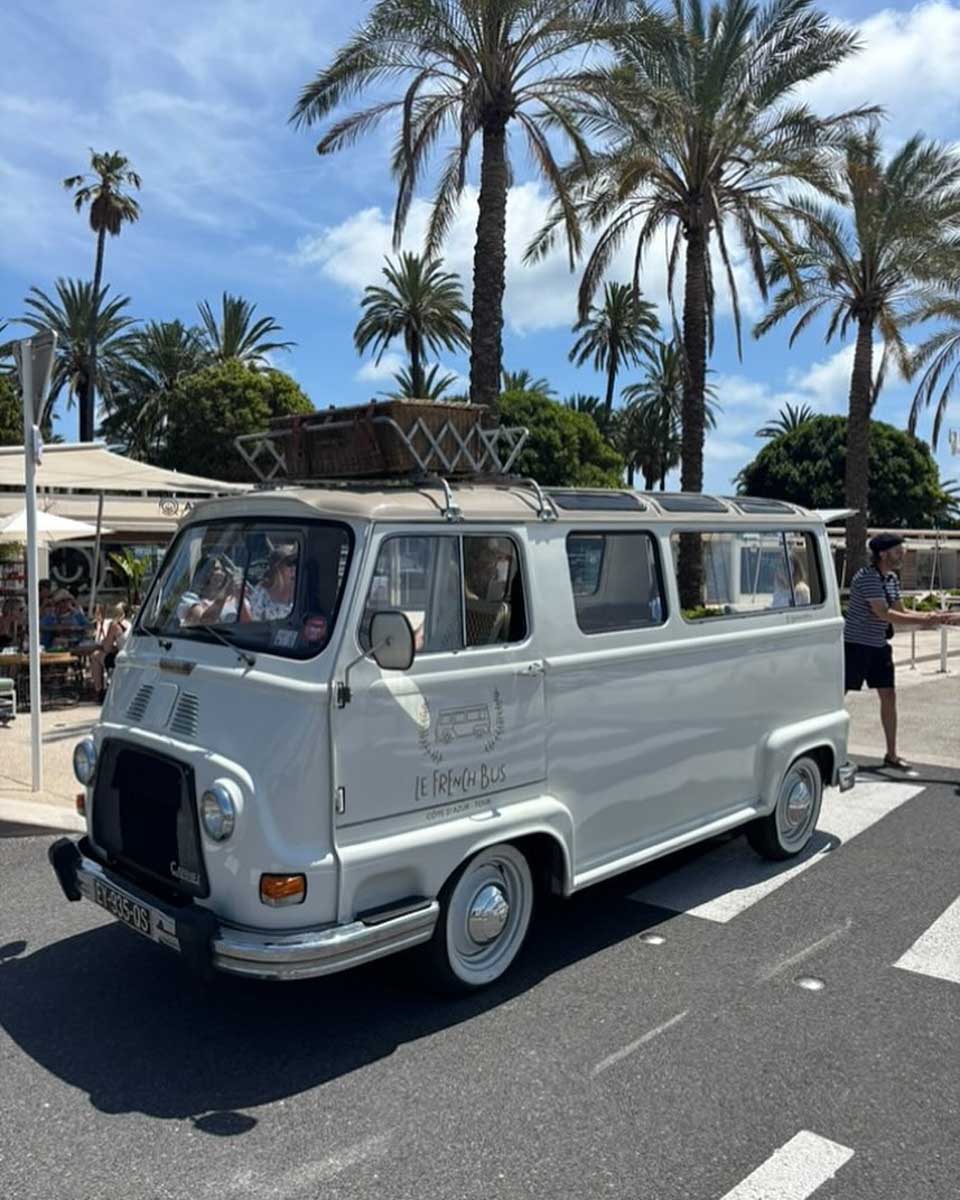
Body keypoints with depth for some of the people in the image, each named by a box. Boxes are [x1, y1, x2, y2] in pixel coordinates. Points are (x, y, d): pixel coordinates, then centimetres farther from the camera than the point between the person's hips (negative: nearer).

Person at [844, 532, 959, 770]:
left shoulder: (892, 579, 10)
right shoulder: (867, 577, -18)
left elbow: (901, 613, 14)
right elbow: (884, 614, -25)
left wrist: (934, 617, 1)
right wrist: (925, 620, -23)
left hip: (879, 646, 8)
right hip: (856, 645, -8)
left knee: (889, 696, 6)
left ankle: (891, 754, 13)